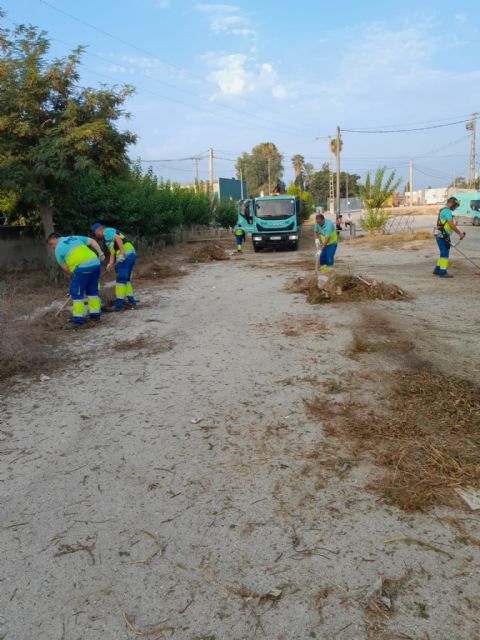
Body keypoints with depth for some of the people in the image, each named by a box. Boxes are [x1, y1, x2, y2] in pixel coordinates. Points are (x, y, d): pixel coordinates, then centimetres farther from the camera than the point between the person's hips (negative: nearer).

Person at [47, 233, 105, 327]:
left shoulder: (58, 249, 11)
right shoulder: (75, 237, 26)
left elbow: (65, 268, 9)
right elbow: (92, 241, 18)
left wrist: (72, 276, 23)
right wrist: (100, 253, 13)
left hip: (81, 267, -6)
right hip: (95, 263, 6)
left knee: (76, 292, 4)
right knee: (92, 290, 19)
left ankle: (78, 318, 5)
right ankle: (95, 314, 23)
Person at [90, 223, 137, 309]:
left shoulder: (107, 231, 2)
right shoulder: (109, 238, 30)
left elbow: (118, 238, -15)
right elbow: (112, 253, 19)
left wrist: (122, 252, -24)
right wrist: (110, 264, 3)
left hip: (126, 255, -10)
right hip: (131, 254, 10)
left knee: (121, 279, -8)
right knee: (126, 279, 17)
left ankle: (119, 304, -7)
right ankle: (131, 301, 21)